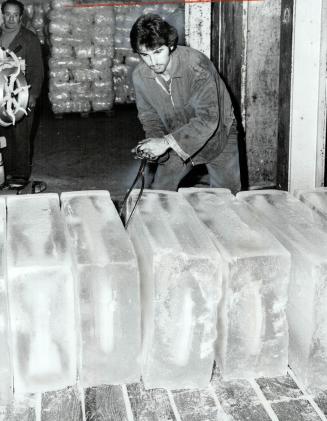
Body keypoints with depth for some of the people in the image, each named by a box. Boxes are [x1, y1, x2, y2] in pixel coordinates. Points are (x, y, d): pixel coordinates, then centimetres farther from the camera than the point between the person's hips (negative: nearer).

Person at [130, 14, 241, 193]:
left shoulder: (196, 65, -32)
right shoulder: (140, 75, -15)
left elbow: (208, 118, -35)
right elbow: (148, 114, -1)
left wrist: (167, 142, -39)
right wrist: (154, 139, -23)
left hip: (217, 136, -3)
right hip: (178, 140, 4)